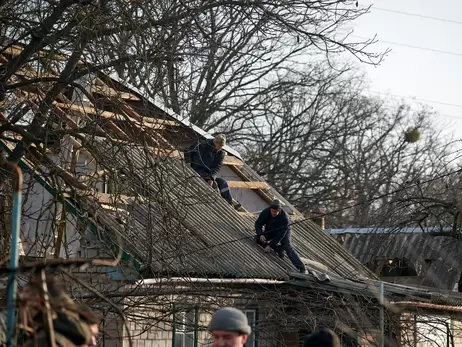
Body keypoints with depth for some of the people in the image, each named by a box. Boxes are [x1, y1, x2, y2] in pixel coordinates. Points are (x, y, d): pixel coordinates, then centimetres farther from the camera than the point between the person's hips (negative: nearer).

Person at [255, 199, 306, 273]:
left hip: (283, 232, -5)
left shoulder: (284, 217, -35)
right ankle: (278, 249, -4)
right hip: (270, 232, 5)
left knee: (287, 246, -27)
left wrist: (270, 245, -39)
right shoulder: (266, 212, -25)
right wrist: (260, 234, -35)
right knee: (258, 239, -18)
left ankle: (301, 268, -34)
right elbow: (258, 223, -15)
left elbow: (280, 234, -34)